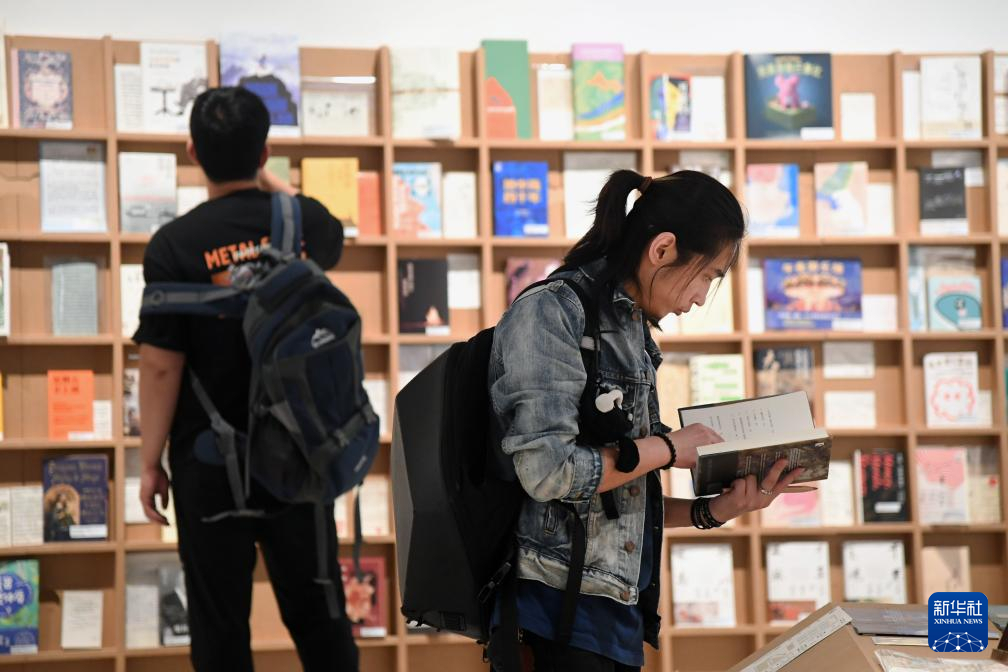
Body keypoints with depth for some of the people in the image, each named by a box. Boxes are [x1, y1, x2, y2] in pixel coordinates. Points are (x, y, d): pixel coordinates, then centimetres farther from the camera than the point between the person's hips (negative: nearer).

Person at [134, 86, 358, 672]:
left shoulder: (175, 244, -13)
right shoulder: (303, 221, -2)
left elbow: (161, 365, -13)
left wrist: (151, 462, -2)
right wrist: (267, 179, 32)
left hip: (210, 461, -3)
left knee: (221, 624, 5)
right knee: (317, 611, 13)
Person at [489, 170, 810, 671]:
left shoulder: (629, 331, 14)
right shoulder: (550, 313, -11)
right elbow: (547, 470, -21)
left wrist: (711, 511, 2)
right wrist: (667, 448, -11)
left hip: (618, 611, 8)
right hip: (561, 610, -8)